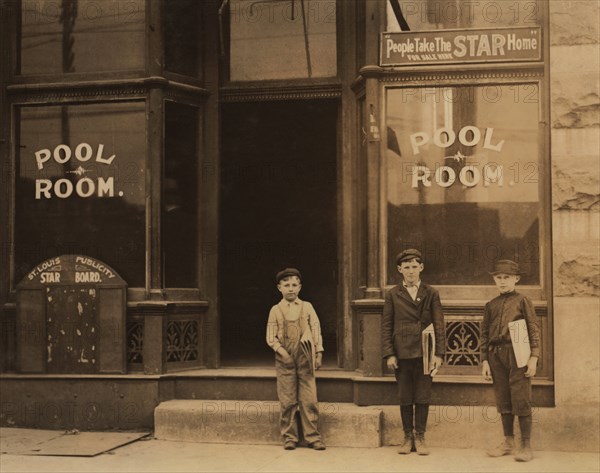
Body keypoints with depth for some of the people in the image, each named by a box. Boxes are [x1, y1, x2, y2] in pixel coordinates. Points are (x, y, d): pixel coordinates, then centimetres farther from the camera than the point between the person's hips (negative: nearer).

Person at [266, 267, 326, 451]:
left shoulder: (307, 307, 8)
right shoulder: (276, 310, 5)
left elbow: (316, 330, 9)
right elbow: (271, 337, 4)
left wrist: (319, 353, 2)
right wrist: (281, 351, -11)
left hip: (305, 359, 0)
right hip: (285, 360, 0)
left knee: (309, 399, -2)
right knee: (287, 401, 2)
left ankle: (313, 436, 6)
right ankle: (289, 437, 11)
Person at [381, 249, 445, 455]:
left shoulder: (431, 294, 6)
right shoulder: (392, 295, 6)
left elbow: (439, 325, 4)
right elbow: (386, 326, 5)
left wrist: (438, 353, -4)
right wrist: (389, 354, -3)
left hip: (424, 352, 0)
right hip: (401, 353, 0)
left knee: (423, 398, 2)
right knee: (405, 398, 5)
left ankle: (420, 437, 11)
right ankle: (408, 437, 15)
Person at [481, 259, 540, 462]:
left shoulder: (523, 301, 3)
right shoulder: (491, 305, 13)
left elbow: (534, 329, -1)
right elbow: (484, 334, 13)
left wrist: (533, 357, -9)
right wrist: (484, 360, 6)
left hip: (517, 354, -4)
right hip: (497, 355, 4)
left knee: (521, 400, -5)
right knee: (503, 401, 9)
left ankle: (526, 446, 2)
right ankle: (508, 442, 20)